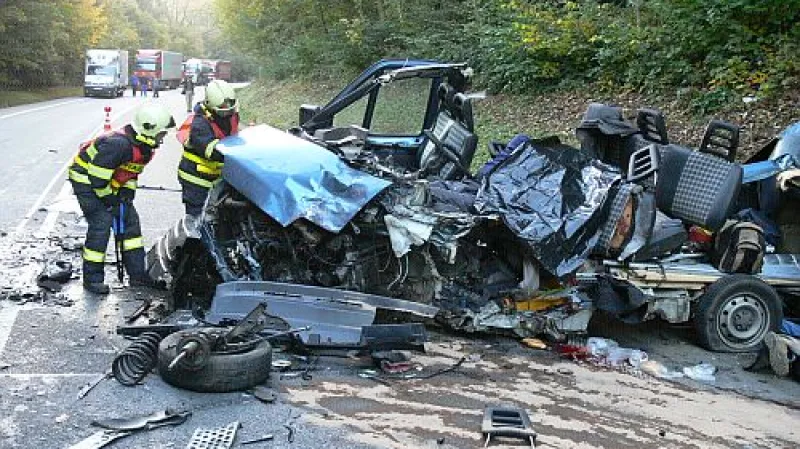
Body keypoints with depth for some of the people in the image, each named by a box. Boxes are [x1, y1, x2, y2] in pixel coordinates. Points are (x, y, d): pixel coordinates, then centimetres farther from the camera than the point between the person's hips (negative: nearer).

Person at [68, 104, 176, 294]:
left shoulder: (145, 146, -4)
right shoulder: (118, 144, -34)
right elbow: (97, 178, -30)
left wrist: (127, 193, -2)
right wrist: (110, 200, -19)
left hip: (108, 182, 9)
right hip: (86, 180, -9)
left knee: (130, 220, 5)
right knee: (101, 225, -15)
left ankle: (137, 273, 12)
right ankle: (92, 279, -2)